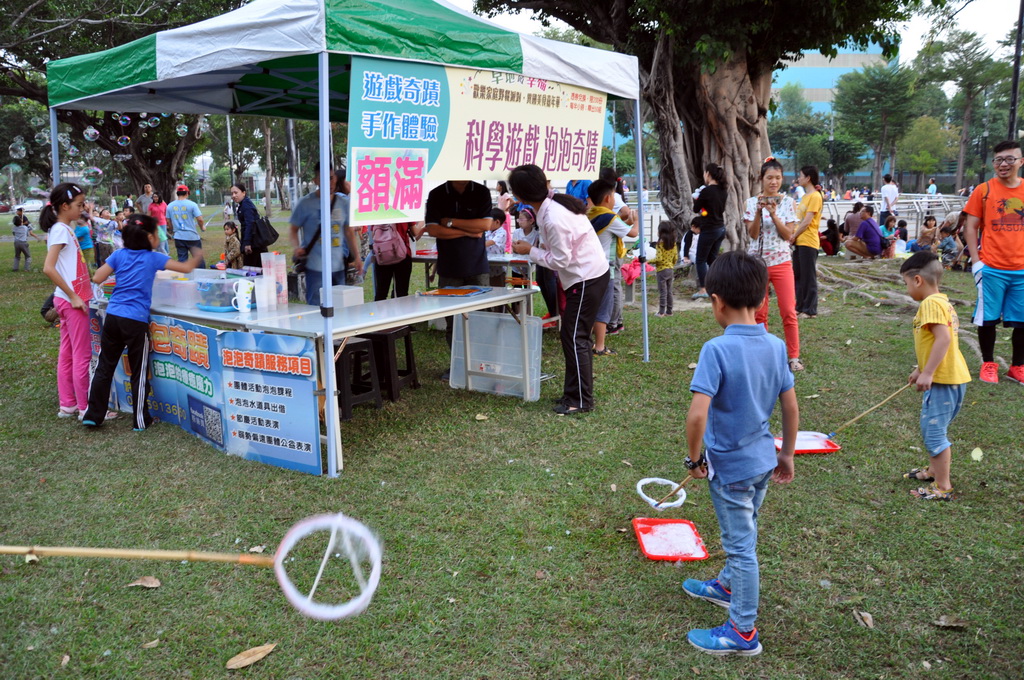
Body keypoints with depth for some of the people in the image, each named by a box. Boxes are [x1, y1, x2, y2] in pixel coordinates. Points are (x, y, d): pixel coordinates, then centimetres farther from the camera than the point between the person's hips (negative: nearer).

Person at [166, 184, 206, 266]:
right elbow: (200, 219, -13)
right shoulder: (192, 204, -9)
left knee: (182, 260, 9)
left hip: (178, 237, 4)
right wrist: (202, 227, 6)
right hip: (192, 236, -4)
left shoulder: (170, 206, 4)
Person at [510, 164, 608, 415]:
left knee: (574, 338, -6)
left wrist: (530, 251, -9)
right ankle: (575, 392, 23)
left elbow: (560, 260, -18)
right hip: (588, 274, 10)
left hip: (586, 279, -10)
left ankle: (580, 400, 2)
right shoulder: (554, 204, 4)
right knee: (571, 336, 14)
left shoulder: (553, 219, -25)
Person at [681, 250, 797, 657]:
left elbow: (697, 414, -30)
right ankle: (728, 586, 52)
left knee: (741, 544, 8)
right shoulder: (776, 346, -4)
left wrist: (695, 458, -13)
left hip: (730, 467, -7)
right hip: (763, 460, 7)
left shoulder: (717, 349, -24)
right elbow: (791, 408, 3)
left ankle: (743, 633, 24)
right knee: (743, 534, 27)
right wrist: (786, 456, 15)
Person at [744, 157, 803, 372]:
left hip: (781, 262, 0)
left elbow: (788, 235, -6)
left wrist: (773, 214, -18)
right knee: (759, 313, 6)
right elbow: (752, 234, -6)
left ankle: (794, 357, 5)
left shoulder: (788, 202, 1)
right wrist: (759, 211, -19)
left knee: (789, 312, -3)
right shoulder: (752, 202, 1)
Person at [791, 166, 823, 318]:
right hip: (798, 242, 9)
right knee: (798, 276, 12)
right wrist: (793, 237, 5)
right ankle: (800, 307, 20)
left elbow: (807, 221, -17)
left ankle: (810, 310, 3)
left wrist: (793, 236, -12)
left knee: (808, 277, -3)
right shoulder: (805, 196, 17)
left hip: (808, 242, -9)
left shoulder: (815, 196, -12)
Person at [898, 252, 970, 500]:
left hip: (943, 380, -10)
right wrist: (920, 369, 28)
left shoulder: (931, 304, -16)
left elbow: (943, 338, -27)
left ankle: (942, 487, 3)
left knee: (933, 430, -4)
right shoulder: (942, 301, 15)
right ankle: (934, 470, 39)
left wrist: (927, 373, -26)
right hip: (950, 377, 10)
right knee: (932, 427, 23)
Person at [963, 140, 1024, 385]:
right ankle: (988, 364, 21)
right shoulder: (984, 190, -1)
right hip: (991, 269, -2)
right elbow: (970, 227, 0)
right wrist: (975, 261, -8)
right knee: (988, 319, 4)